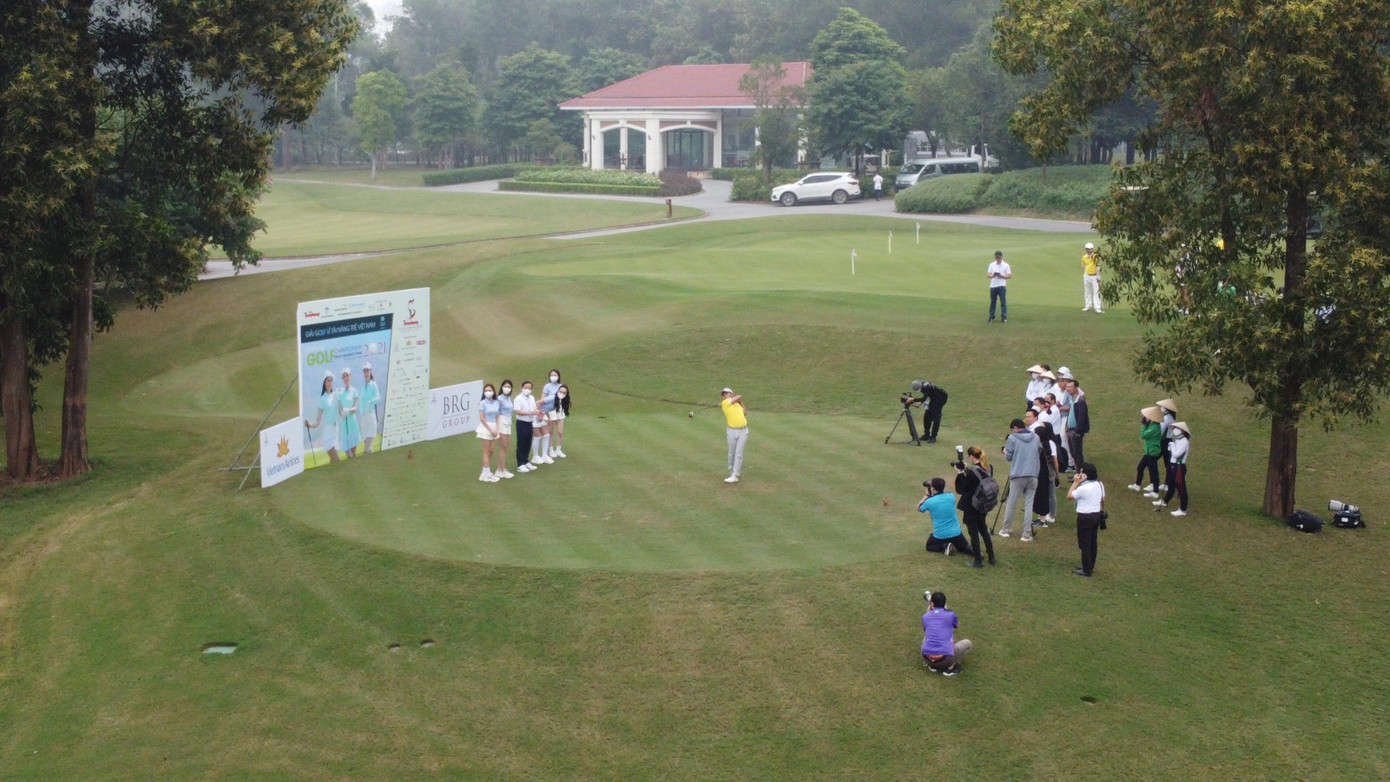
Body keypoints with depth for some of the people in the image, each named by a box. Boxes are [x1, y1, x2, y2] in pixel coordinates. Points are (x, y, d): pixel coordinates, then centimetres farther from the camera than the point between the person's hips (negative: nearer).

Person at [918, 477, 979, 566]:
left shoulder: (929, 502, -15)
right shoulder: (951, 496, -5)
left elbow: (919, 509, 7)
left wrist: (926, 495, 12)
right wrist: (930, 495, 15)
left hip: (939, 535, -3)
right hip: (955, 533, 3)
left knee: (929, 546, 26)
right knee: (965, 548, 24)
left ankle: (945, 546, -3)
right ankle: (975, 552, -11)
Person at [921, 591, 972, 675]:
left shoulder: (925, 616, 7)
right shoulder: (950, 615, 1)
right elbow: (957, 625, 27)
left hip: (927, 659, 3)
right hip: (945, 659, -3)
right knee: (967, 643, 23)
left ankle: (931, 665, 16)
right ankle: (950, 667, 4)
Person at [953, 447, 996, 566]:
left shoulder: (971, 472, -24)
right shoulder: (988, 469, 0)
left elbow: (961, 490, -16)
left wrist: (960, 474, -10)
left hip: (971, 507, -8)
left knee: (973, 533, 4)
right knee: (983, 529, 22)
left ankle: (977, 561, 11)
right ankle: (991, 557, 25)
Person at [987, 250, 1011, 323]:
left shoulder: (1006, 265, 1)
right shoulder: (992, 265, 9)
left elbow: (1009, 276, 0)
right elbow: (988, 275, 8)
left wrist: (1002, 276, -17)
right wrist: (992, 276, -15)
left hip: (1002, 286, -3)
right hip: (993, 286, 3)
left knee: (1003, 302, -6)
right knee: (992, 301, 7)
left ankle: (1004, 317, -4)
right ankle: (991, 317, 13)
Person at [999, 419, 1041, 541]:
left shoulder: (1012, 438, -2)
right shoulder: (1036, 438, 9)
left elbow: (1008, 457, 0)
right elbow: (1038, 453, 18)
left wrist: (1005, 452, 21)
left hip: (1017, 476, -3)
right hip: (1033, 475, 3)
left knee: (1011, 504, 8)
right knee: (1029, 504, 5)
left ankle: (1005, 531, 19)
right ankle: (1027, 534, 3)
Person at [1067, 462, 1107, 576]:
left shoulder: (1083, 488, -23)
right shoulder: (1100, 485, 2)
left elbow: (1069, 496, -11)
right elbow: (1103, 501, 11)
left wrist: (1075, 482, -9)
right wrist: (1102, 513, 23)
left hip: (1085, 518, -8)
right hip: (1097, 515, 8)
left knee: (1085, 544, 2)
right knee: (1093, 542, 17)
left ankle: (1086, 570, 7)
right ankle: (1090, 566, 28)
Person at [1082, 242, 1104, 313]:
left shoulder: (1096, 256, -11)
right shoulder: (1084, 257, 6)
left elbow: (1098, 267, -10)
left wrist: (1098, 276, -11)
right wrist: (1083, 276, 20)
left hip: (1094, 276, -5)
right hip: (1087, 276, 5)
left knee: (1096, 292, -7)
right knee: (1087, 292, 13)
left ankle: (1097, 308, -8)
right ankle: (1088, 306, 23)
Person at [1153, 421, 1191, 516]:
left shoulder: (1184, 441, -22)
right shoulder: (1177, 439, 7)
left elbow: (1176, 454, -27)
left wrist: (1172, 446, -14)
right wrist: (1171, 449, -2)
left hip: (1180, 467, -10)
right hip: (1174, 465, 10)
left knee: (1181, 488, 0)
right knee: (1171, 486, 26)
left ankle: (1183, 510, 8)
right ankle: (1164, 502, 44)